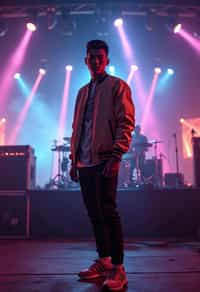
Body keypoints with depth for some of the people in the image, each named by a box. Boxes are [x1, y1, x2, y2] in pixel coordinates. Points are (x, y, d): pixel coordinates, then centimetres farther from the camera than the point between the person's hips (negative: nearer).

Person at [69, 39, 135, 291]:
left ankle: (118, 268, 3)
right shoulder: (82, 92, 22)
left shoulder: (117, 86, 3)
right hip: (84, 162, 7)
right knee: (94, 214, 10)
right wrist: (73, 159, 14)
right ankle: (103, 261, 23)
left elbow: (126, 123, -7)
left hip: (104, 159, -6)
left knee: (108, 212, -7)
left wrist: (115, 156, -17)